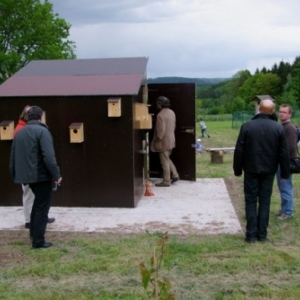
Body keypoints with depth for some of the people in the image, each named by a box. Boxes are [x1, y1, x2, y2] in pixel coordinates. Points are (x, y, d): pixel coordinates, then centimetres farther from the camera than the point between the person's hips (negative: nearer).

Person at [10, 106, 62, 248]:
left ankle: (34, 233, 34)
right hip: (41, 175, -7)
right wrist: (56, 174, -16)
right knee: (42, 207, 2)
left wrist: (15, 175, 23)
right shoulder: (42, 131, -13)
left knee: (38, 202, 26)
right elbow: (48, 156, -22)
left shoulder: (19, 132, 11)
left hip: (27, 175, 8)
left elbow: (13, 157, 14)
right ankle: (38, 241, 6)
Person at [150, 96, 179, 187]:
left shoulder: (160, 115, -20)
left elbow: (161, 130, -23)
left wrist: (157, 140, -12)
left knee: (164, 161, 0)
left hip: (164, 142, -9)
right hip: (171, 140, 9)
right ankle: (175, 175, 18)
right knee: (167, 159, 22)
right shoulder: (172, 112, 7)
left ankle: (166, 181, 7)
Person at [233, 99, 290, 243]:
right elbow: (284, 153, 0)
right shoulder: (278, 128, -4)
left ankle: (251, 234, 5)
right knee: (265, 201, 10)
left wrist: (237, 169, 5)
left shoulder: (247, 126, -8)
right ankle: (262, 234, 13)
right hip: (269, 170, 1)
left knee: (251, 201, 6)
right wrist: (285, 172, 9)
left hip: (251, 169, -1)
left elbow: (239, 150, -6)